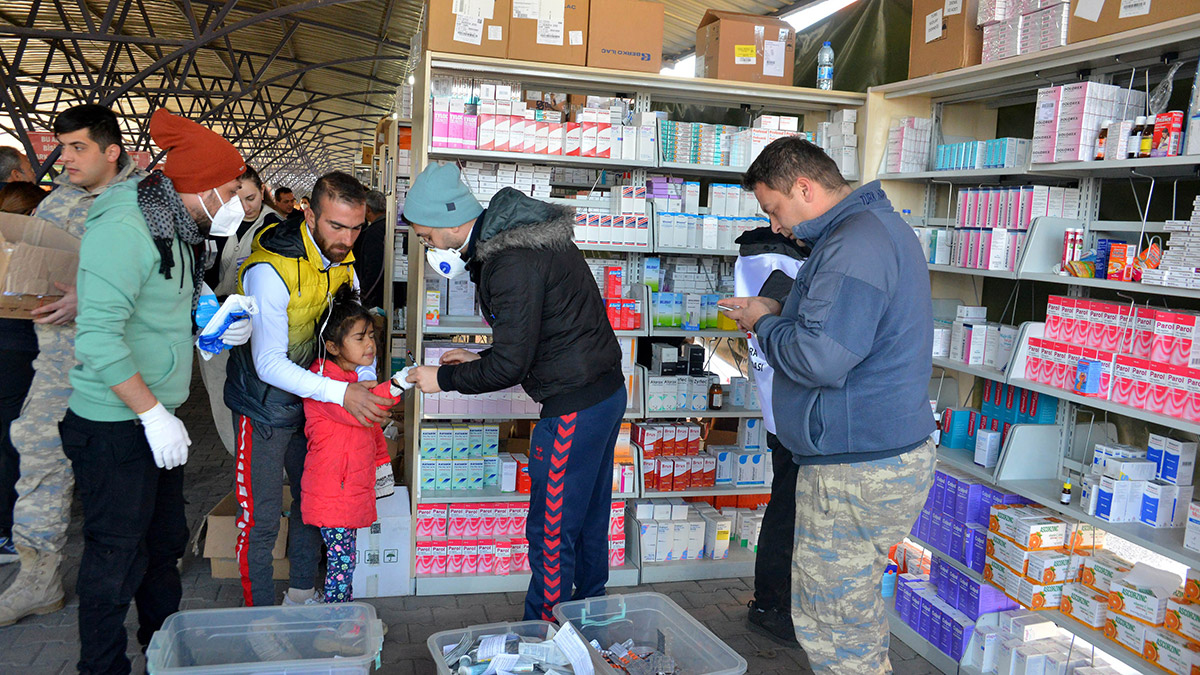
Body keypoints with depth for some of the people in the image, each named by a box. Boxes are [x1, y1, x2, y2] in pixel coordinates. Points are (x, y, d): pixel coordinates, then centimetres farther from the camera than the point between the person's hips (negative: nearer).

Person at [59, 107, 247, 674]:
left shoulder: (174, 231, 11)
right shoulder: (123, 230, -22)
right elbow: (98, 335, -28)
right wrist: (153, 413, -26)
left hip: (156, 415, 10)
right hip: (113, 422, -10)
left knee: (165, 541, 20)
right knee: (118, 555, 2)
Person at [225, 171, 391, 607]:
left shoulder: (341, 259, -6)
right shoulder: (270, 271, -28)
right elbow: (269, 364, -29)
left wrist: (367, 382, -9)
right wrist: (341, 393, -37)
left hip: (311, 397, 7)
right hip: (265, 403, -7)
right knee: (261, 517, -2)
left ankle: (302, 595, 33)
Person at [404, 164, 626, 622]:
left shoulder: (512, 263, -22)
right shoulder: (510, 239, 10)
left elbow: (510, 365, -21)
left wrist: (444, 378, -7)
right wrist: (479, 359, 15)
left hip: (574, 405, -10)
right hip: (604, 391, 10)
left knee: (551, 532, 2)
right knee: (587, 518, 21)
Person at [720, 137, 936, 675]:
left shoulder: (855, 243, -21)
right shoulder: (879, 226, 15)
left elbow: (820, 359, -28)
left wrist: (763, 324, -10)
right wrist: (777, 314, 12)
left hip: (856, 473, -11)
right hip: (891, 453, 11)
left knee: (828, 627, 2)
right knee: (857, 609, 24)